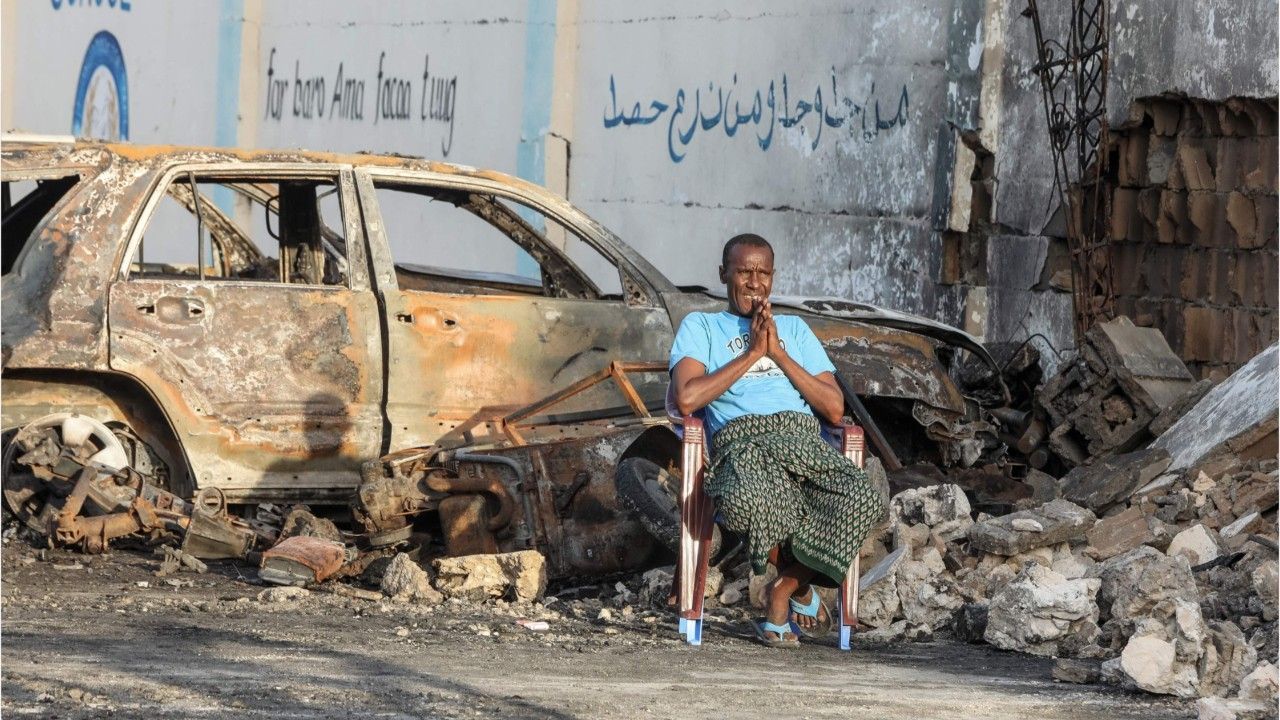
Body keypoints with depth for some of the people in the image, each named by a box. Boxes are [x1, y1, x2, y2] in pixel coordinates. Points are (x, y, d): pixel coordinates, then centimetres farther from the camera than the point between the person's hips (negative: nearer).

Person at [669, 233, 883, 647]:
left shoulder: (794, 329, 30)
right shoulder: (701, 327, 21)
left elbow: (834, 408, 15)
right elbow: (687, 399, -1)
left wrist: (778, 353, 7)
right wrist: (752, 352, 3)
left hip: (804, 441, 3)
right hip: (741, 440, -3)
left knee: (860, 500, -34)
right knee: (748, 501, -42)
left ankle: (783, 593, -11)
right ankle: (802, 588, -9)